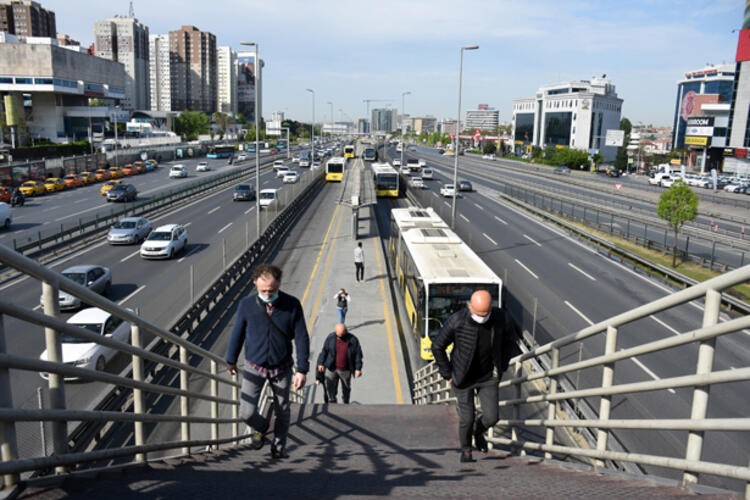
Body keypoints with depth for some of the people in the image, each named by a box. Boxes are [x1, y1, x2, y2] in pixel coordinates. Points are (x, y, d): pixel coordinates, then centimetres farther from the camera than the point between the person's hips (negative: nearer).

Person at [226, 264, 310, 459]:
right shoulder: (246, 304, -12)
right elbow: (237, 333, 3)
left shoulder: (292, 305, -13)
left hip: (282, 369, 0)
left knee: (282, 412, 13)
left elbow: (301, 338, -8)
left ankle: (279, 447, 39)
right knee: (246, 413, -8)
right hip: (254, 367, 0)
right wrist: (231, 360, 14)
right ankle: (261, 428, 27)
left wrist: (302, 370, -11)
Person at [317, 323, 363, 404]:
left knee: (346, 389, 15)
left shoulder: (353, 340, -11)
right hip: (331, 368, 1)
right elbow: (324, 351, 4)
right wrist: (321, 363, 2)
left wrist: (358, 369, -9)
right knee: (330, 389, -2)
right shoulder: (330, 338, -6)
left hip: (345, 370, 0)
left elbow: (358, 355, -6)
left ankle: (346, 403, 36)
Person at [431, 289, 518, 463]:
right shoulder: (457, 321, -26)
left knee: (491, 417, -1)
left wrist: (501, 367, 4)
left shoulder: (501, 318, -17)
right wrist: (448, 375, -8)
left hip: (488, 377, 2)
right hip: (463, 379, -2)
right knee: (466, 419, 0)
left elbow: (509, 340, 6)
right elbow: (437, 346, -12)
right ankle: (466, 450, 31)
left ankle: (478, 431, 35)